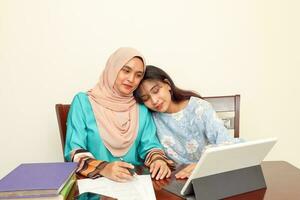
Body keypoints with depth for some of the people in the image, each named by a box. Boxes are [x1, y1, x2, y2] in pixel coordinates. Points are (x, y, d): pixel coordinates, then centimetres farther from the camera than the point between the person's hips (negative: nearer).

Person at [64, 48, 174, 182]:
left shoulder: (142, 107, 8)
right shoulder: (83, 101, -2)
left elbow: (150, 145, 4)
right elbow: (74, 151, -8)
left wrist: (159, 160, -18)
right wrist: (103, 168, -26)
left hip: (137, 181, 2)